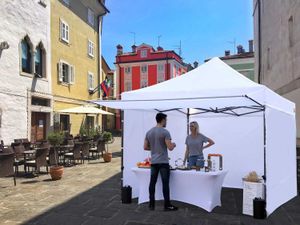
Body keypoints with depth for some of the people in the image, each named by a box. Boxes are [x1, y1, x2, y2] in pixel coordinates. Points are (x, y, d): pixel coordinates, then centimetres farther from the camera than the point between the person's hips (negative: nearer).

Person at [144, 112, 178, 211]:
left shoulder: (149, 132, 8)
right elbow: (170, 147, -14)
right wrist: (173, 144, 7)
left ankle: (151, 204, 15)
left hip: (153, 162, 6)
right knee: (165, 183, 1)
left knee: (152, 183, 9)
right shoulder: (165, 132, -11)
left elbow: (145, 147, 12)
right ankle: (167, 205, 9)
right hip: (163, 162, -6)